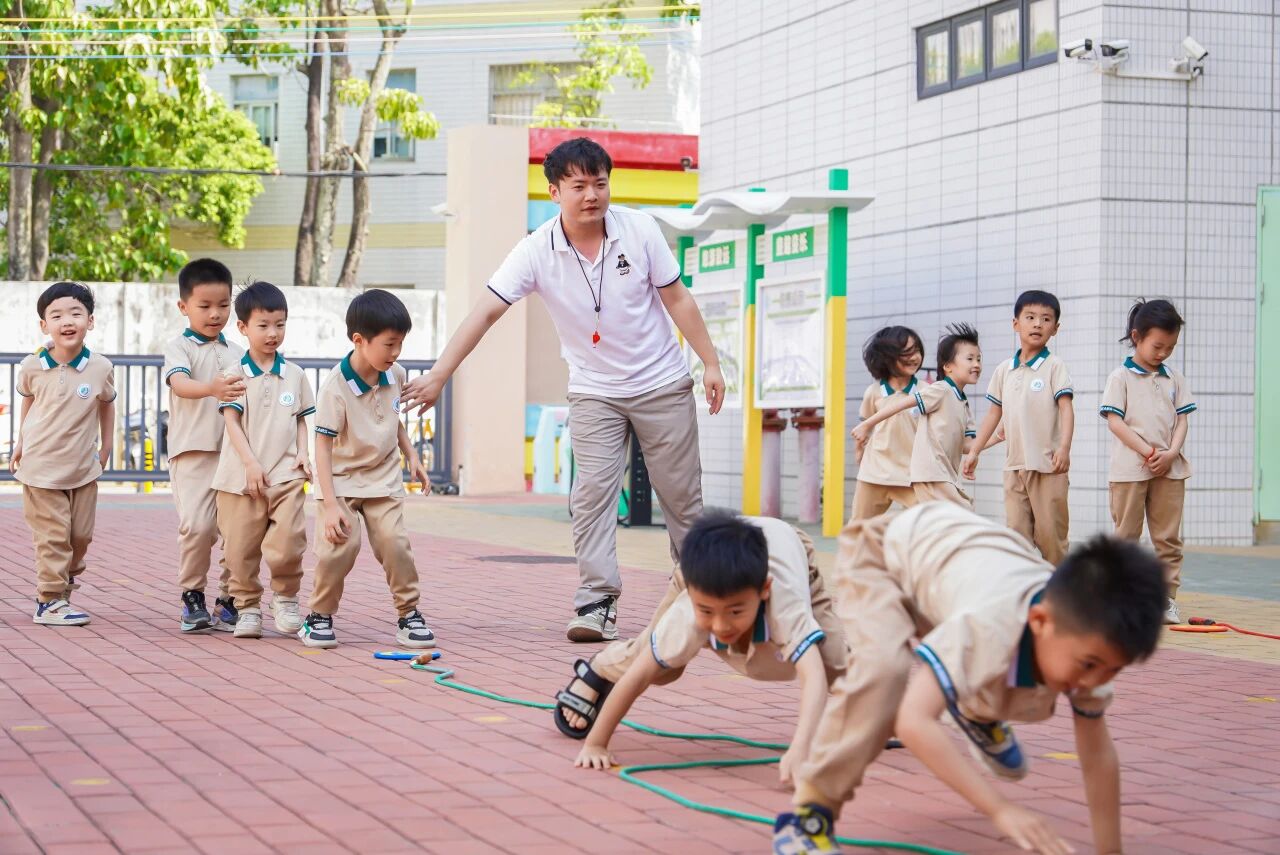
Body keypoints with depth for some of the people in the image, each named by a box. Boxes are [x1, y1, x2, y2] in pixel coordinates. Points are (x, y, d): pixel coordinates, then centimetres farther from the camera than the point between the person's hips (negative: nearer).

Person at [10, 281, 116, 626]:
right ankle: (50, 601, 7)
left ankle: (67, 578, 38)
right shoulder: (32, 368, -9)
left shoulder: (101, 368, -9)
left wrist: (105, 449, 12)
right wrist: (21, 445, 14)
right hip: (41, 468, -2)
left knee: (82, 534, 11)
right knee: (53, 537, -2)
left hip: (84, 469, 2)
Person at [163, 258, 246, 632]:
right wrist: (212, 389, -39)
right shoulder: (179, 346, 0)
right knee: (197, 524, -17)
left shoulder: (237, 353, 17)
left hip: (234, 451, 5)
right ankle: (192, 596, 1)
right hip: (193, 451, -5)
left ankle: (228, 600, 12)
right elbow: (179, 384, -19)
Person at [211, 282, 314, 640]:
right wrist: (250, 463, -11)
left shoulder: (294, 375, 10)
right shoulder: (236, 374, 1)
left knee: (288, 542, -12)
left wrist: (303, 452, 0)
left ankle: (286, 598, 11)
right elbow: (232, 421, -3)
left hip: (286, 475, 1)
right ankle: (247, 607, 17)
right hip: (241, 475, -1)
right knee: (241, 547, 2)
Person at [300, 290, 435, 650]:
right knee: (339, 544, -16)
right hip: (342, 479, -4)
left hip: (384, 479, 4)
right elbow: (323, 445, -20)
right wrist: (330, 504, -24)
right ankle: (320, 615, 3)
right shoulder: (336, 386, -21)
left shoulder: (396, 375, -3)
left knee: (395, 542, -9)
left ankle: (409, 614, 5)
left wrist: (410, 455, 11)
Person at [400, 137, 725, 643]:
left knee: (681, 494, 6)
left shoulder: (640, 230, -12)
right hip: (594, 391, 0)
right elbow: (486, 312, -20)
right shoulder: (537, 251, -15)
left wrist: (711, 364, -2)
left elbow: (677, 301, -2)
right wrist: (438, 375, -27)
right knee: (592, 493, -11)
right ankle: (597, 603, -9)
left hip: (663, 386, 0)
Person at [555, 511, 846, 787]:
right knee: (653, 661, -1)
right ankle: (594, 675, 33)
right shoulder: (687, 614, -44)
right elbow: (638, 674, -35)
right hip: (707, 569, 1)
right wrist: (594, 745, -36)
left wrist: (800, 749, -77)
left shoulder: (787, 605, -50)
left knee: (834, 661, -15)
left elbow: (813, 675, -62)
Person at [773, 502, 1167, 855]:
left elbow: (1098, 756, -15)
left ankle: (977, 712, 45)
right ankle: (810, 812, -18)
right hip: (884, 548, -6)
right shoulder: (992, 625, -46)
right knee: (885, 668, -34)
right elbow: (913, 722, -56)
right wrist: (1001, 809, -57)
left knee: (1033, 701, 10)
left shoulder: (1085, 635, -26)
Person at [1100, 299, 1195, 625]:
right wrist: (1147, 451, -15)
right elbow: (1115, 421, -8)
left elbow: (1181, 420, 8)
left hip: (1170, 467, 4)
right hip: (1130, 468, -4)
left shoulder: (1174, 378, 11)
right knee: (1126, 536, 3)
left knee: (1169, 537, 4)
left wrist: (1171, 453, -9)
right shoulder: (1121, 377, -1)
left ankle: (1167, 598, 9)